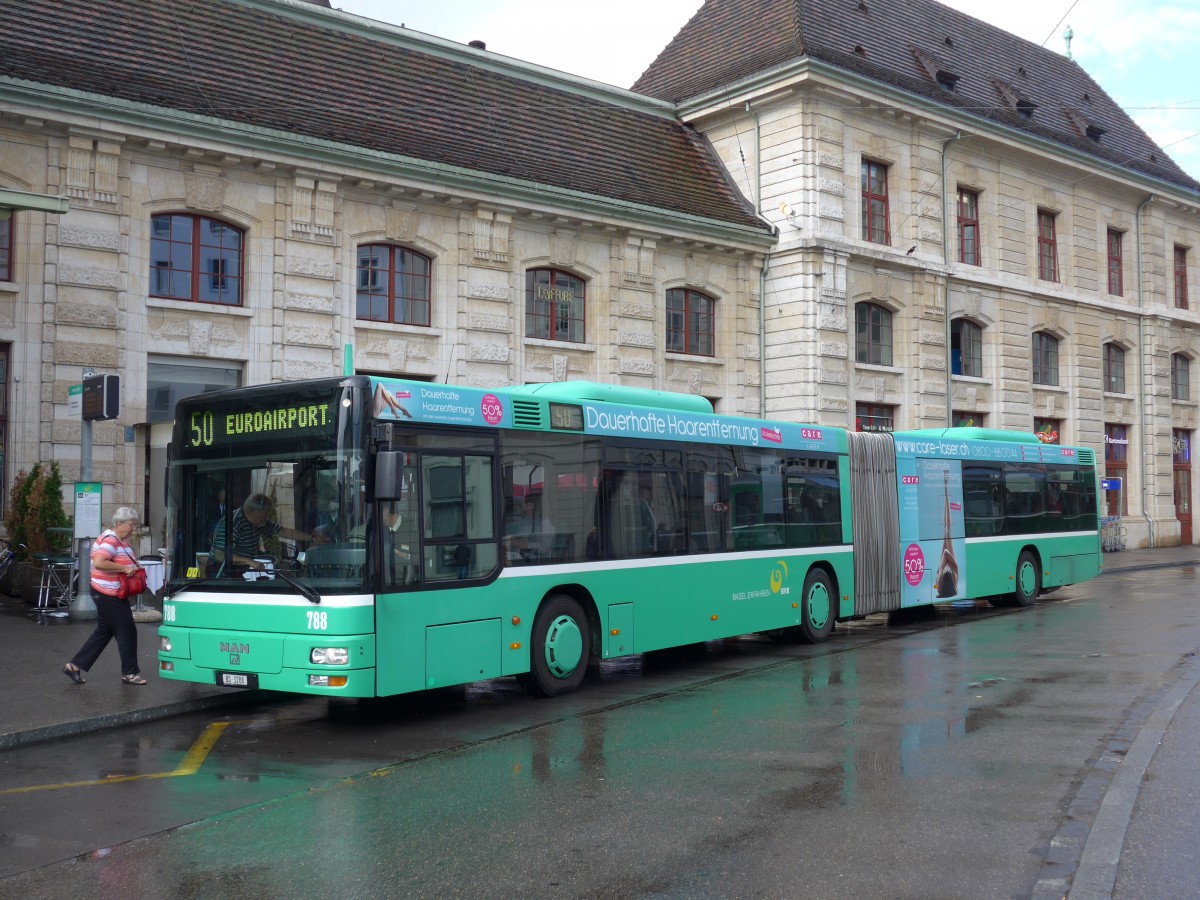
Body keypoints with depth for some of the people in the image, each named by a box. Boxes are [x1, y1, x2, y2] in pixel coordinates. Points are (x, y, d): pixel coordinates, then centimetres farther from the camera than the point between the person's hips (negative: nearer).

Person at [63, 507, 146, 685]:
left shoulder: (121, 540, 12)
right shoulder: (110, 540, -19)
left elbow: (126, 560, 30)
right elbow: (99, 562, -32)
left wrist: (133, 565, 8)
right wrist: (124, 568, -26)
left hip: (107, 595, 10)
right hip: (109, 595, -10)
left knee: (104, 631, 16)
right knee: (127, 632, -1)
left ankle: (75, 666, 19)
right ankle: (130, 673, 9)